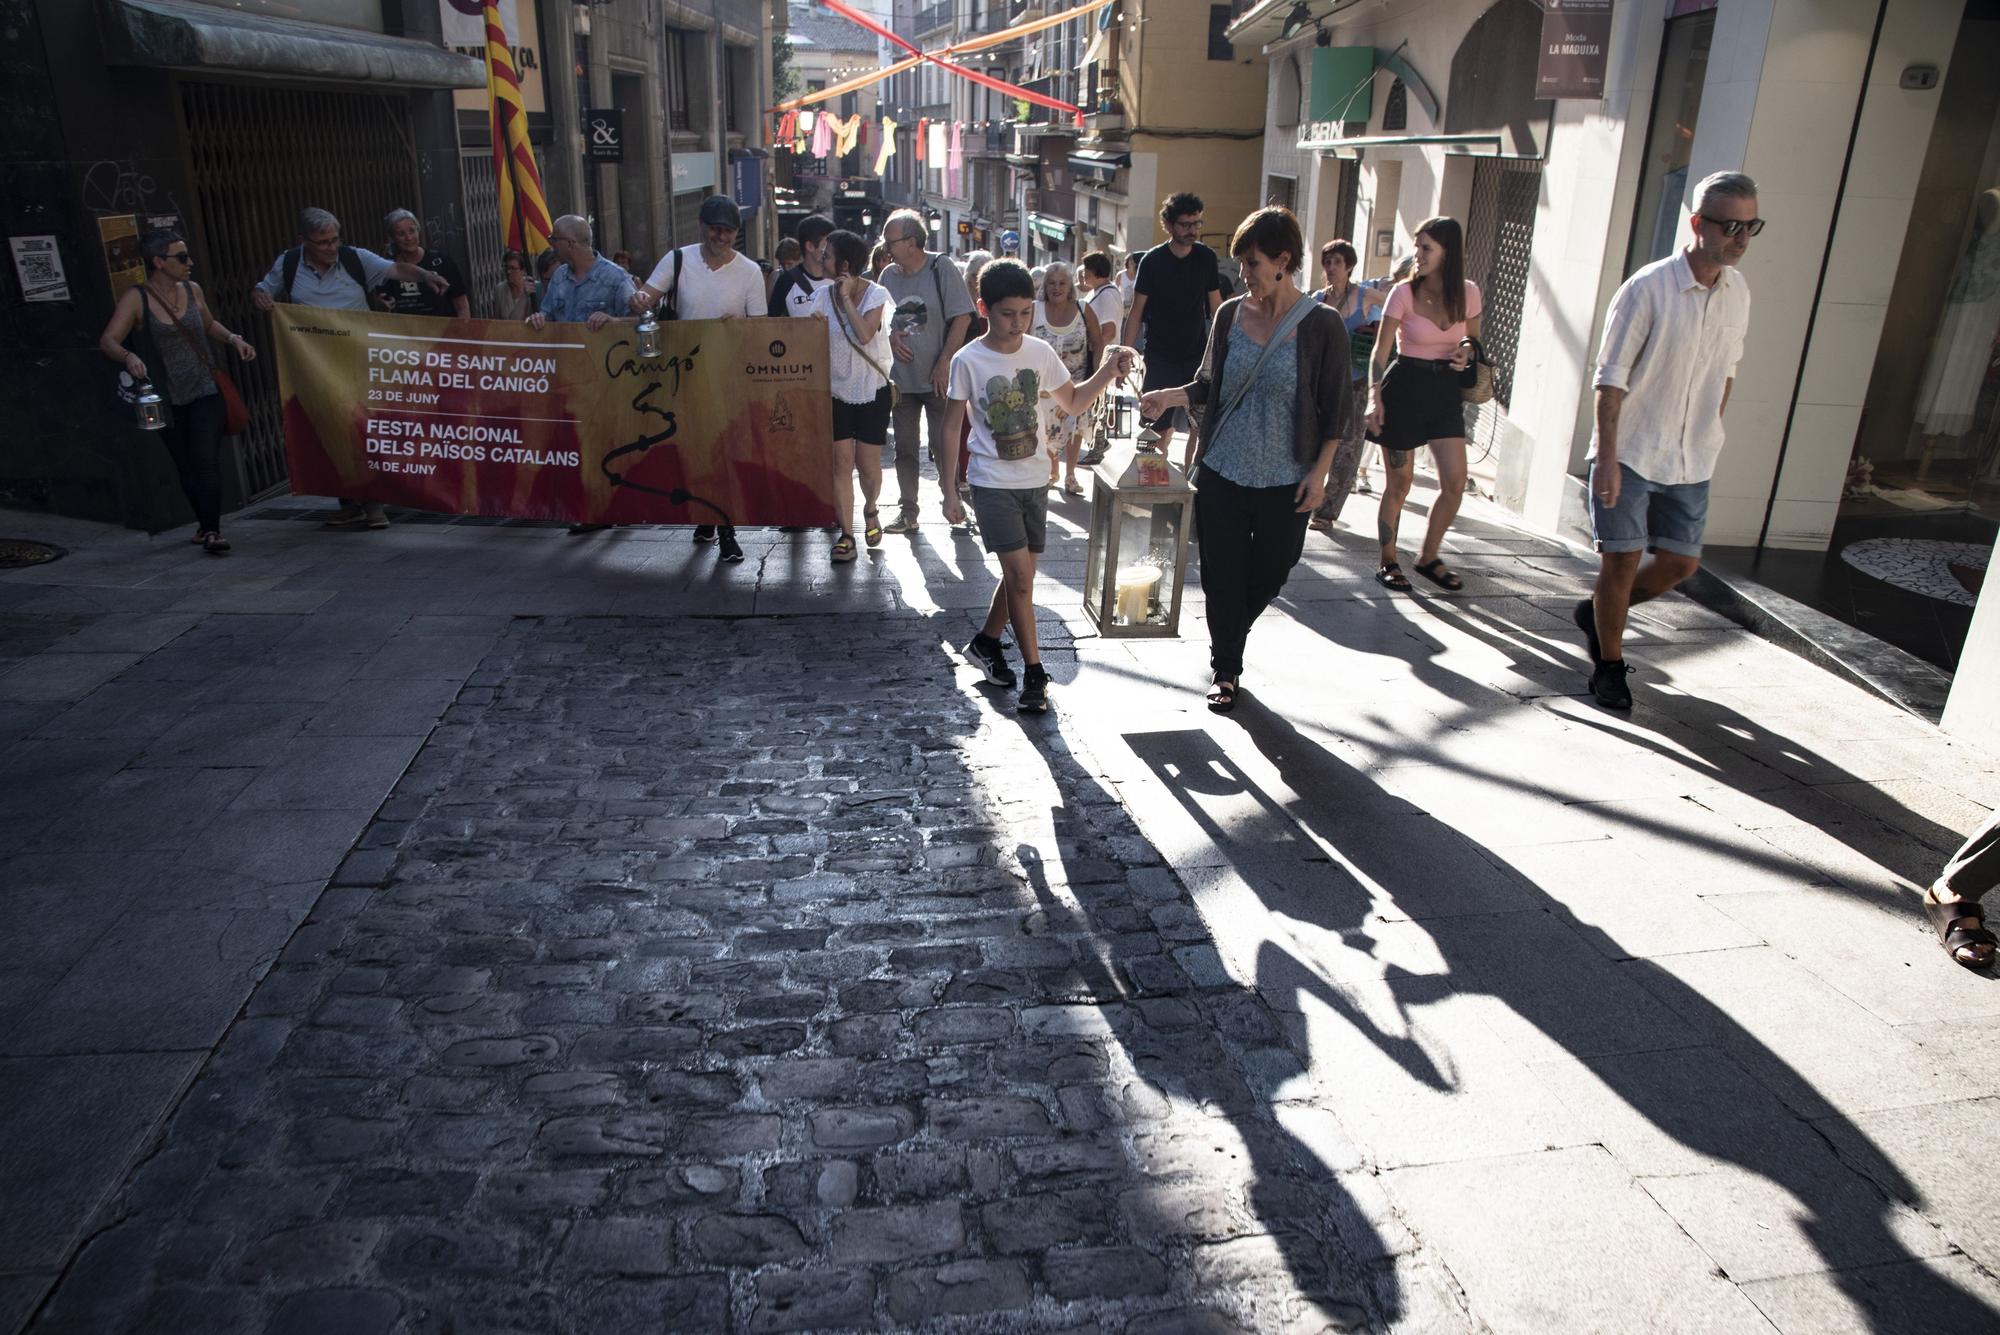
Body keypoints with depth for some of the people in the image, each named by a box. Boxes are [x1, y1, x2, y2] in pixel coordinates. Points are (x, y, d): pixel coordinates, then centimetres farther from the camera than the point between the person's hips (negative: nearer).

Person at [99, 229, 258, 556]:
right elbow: (108, 340, -16)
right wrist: (128, 357, -37)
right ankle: (205, 522, 28)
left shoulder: (192, 290, 2)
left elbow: (209, 324, 22)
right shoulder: (136, 298, -9)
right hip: (167, 398, -1)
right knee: (186, 467, 10)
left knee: (207, 460, -13)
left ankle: (211, 530, -13)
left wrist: (233, 339, 4)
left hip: (204, 391, 1)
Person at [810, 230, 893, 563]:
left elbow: (864, 335, -25)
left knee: (868, 463, 2)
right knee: (841, 461, -5)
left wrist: (846, 296, -20)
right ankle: (846, 533, 1)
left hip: (872, 389, -2)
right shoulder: (822, 296, -2)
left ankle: (870, 511, 33)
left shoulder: (875, 294, -9)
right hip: (837, 389, 2)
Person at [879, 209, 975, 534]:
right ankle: (907, 511, 17)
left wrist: (944, 363, -14)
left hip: (937, 378, -4)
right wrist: (891, 336, -6)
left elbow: (962, 317, -10)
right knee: (905, 448, 9)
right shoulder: (889, 275, 6)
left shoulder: (942, 267, -7)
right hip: (902, 378, 5)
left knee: (943, 446, 3)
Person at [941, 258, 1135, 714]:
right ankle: (1034, 671, -1)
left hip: (1034, 481, 5)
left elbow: (1073, 403, 11)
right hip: (993, 483, -5)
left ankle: (986, 642, 34)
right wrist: (949, 490, -6)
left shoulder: (1040, 353, -1)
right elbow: (953, 426, -5)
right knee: (1020, 573, -10)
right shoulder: (967, 361, -11)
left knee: (1020, 574, 13)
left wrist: (1107, 372, -6)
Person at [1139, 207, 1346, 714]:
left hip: (1284, 481, -2)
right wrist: (1168, 397, -5)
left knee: (1267, 576, 9)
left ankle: (1230, 645, 37)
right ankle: (1225, 669, 22)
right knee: (1222, 576, 5)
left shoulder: (1321, 326, -8)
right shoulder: (1230, 315, 2)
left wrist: (1319, 472, -8)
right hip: (1223, 472, 2)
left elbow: (1336, 409, -4)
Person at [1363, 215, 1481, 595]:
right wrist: (1375, 397, -21)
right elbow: (1380, 352, -9)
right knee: (1398, 483, 2)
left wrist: (1467, 353, -7)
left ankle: (1429, 557, 18)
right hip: (1404, 387, -4)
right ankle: (1388, 562, 17)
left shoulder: (1468, 293, 1)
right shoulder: (1404, 293, -9)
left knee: (1455, 483, 0)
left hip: (1445, 390, 4)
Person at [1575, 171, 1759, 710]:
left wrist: (1708, 436, 15)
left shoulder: (1738, 290, 5)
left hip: (1691, 461, 6)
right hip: (1631, 453, -6)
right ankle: (1609, 665, 16)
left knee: (1681, 561, 7)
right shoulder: (1648, 288, -13)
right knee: (1623, 560, 0)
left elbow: (1725, 371, 16)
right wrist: (1607, 457, -18)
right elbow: (1611, 378, -13)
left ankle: (1596, 612, 31)